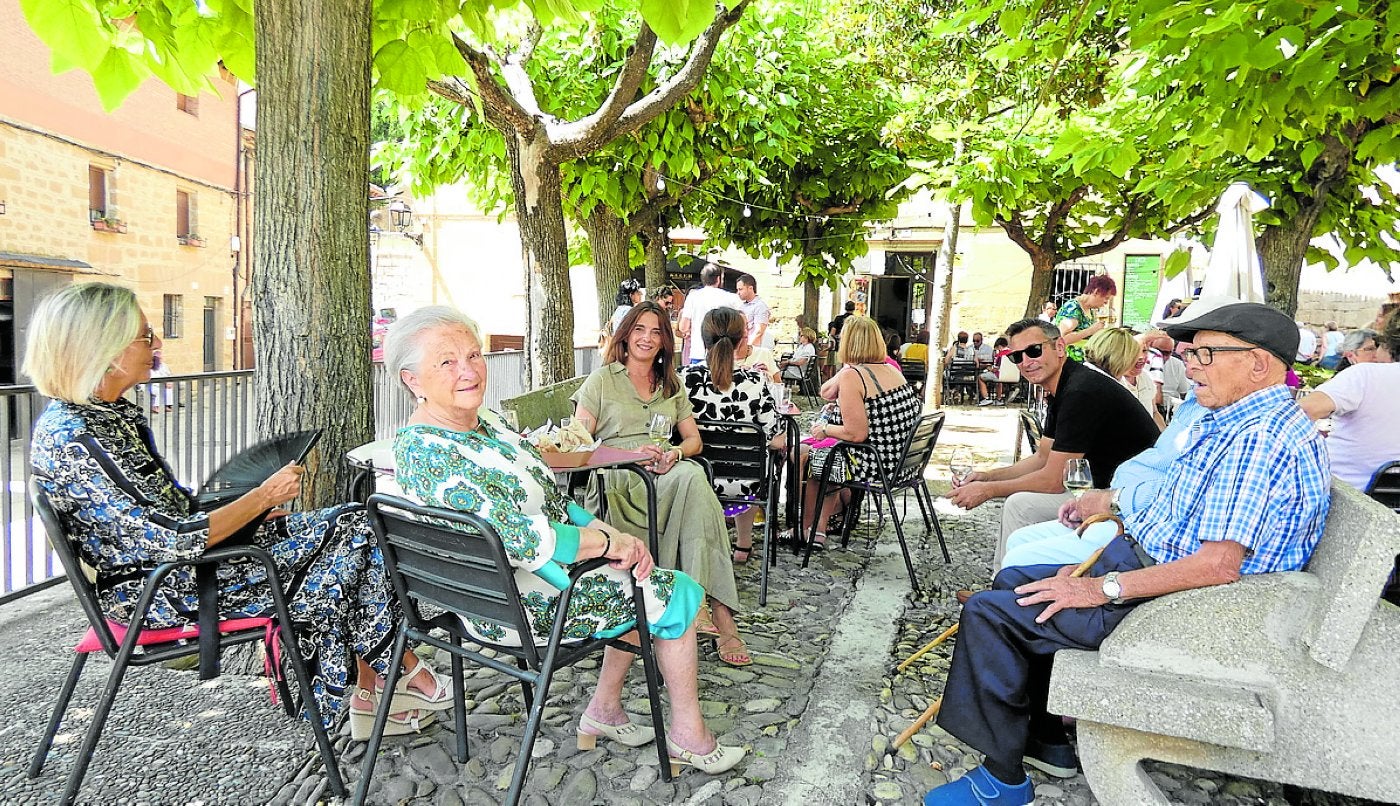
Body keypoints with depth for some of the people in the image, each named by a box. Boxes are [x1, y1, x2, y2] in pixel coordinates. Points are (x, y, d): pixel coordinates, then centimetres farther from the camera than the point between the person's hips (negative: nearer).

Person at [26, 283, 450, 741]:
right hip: (159, 592, -9)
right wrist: (263, 497, -16)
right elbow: (172, 541, -26)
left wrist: (251, 509, 3)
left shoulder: (112, 411, 6)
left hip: (185, 556, 9)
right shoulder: (70, 440, -23)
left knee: (353, 525, -1)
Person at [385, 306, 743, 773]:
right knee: (678, 594, 3)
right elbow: (521, 540, -33)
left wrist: (600, 527, -8)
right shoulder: (430, 453, -28)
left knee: (642, 580, 22)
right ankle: (689, 736, 21)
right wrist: (609, 541, -21)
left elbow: (544, 497, 7)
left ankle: (604, 711, 29)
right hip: (522, 606, -9)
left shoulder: (479, 419, 2)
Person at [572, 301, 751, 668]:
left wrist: (676, 452, -6)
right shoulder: (601, 380, 11)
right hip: (616, 480, -3)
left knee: (692, 477, -36)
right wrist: (631, 454, -14)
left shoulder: (671, 384, 24)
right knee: (695, 480, -35)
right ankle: (721, 616, -36)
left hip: (665, 473, 4)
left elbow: (694, 439, 19)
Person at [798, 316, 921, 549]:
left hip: (872, 467, -8)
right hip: (900, 463, 9)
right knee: (825, 453, 29)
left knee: (803, 456, 14)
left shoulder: (852, 375, -19)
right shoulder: (891, 370, 7)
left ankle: (806, 529, 33)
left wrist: (825, 429, -8)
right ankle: (819, 529, 31)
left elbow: (856, 434, -21)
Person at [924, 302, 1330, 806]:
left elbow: (1219, 564, -30)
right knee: (1013, 581, 19)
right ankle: (1046, 740, 24)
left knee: (988, 612, -15)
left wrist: (1103, 589, -24)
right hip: (1148, 562, 12)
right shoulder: (1235, 422, 12)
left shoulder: (1259, 440, -24)